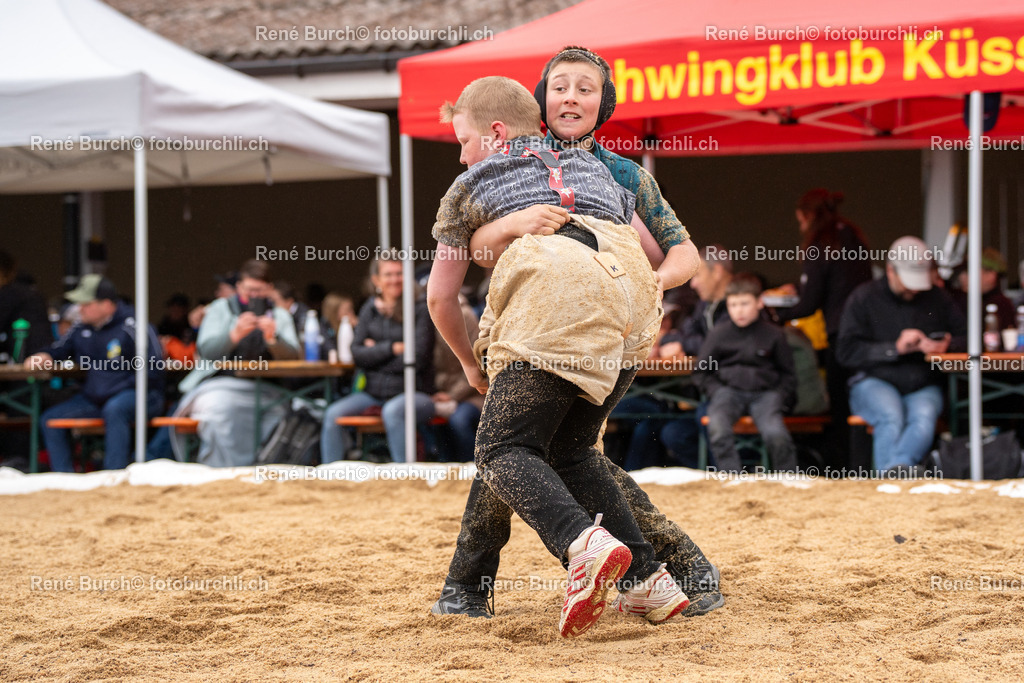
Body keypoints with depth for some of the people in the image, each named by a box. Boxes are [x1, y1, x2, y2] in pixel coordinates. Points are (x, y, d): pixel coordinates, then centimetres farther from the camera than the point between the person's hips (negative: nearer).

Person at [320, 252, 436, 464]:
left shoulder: (420, 310, -3)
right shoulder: (369, 310, 11)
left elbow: (418, 358, -12)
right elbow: (357, 355, 3)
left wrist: (376, 351, -3)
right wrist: (393, 349, -9)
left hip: (413, 393, -5)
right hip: (374, 394, 5)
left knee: (392, 412, -36)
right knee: (333, 414, -16)